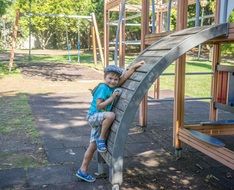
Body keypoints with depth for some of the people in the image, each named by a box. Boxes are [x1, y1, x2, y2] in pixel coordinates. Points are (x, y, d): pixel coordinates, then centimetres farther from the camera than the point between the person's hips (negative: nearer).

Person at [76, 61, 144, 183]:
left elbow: (124, 76, 10)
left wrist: (134, 66, 8)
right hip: (93, 116, -8)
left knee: (93, 146, 10)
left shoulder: (113, 87, 4)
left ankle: (82, 171, 19)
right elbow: (99, 106, -23)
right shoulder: (103, 88, -18)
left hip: (100, 120, 8)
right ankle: (101, 139, -17)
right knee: (111, 115, -36)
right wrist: (112, 98, -25)